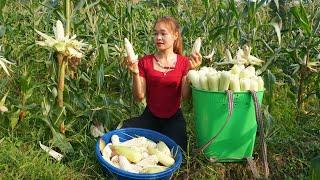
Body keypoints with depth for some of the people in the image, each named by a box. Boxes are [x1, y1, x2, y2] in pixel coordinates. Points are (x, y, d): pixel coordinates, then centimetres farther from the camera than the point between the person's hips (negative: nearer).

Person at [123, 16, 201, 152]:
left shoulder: (184, 62, -3)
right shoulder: (145, 61, -2)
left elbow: (185, 96, -11)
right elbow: (139, 97, -6)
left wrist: (191, 71, -23)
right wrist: (135, 73, -21)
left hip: (174, 118, -1)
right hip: (150, 116, 1)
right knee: (125, 128, -27)